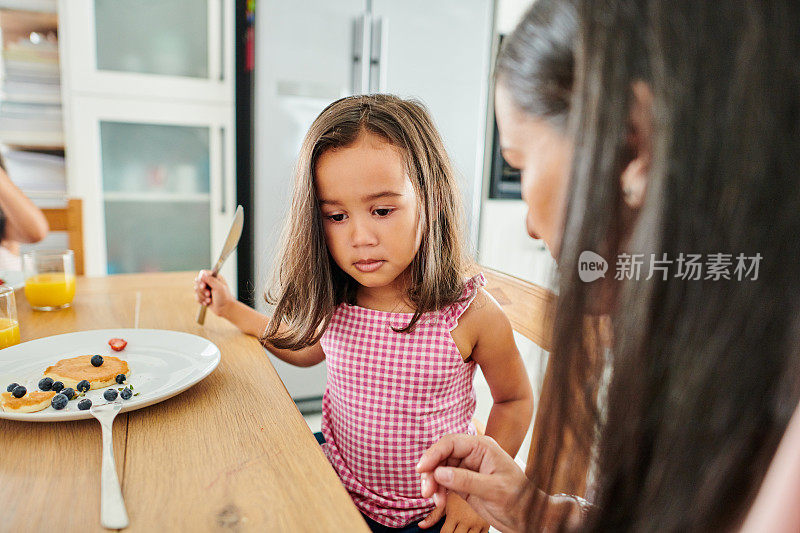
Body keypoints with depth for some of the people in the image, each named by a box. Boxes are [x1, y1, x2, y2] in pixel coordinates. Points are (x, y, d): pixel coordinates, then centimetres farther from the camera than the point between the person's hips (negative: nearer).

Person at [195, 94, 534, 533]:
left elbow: (515, 400, -5)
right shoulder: (334, 303, -12)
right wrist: (230, 309, 9)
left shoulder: (472, 314, -24)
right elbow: (307, 349, 13)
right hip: (339, 487, 3)